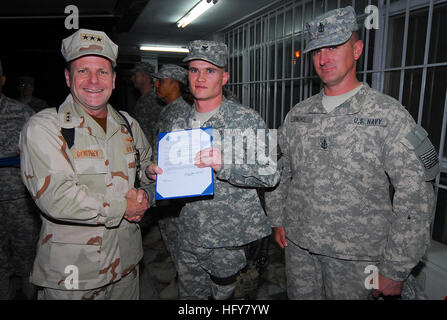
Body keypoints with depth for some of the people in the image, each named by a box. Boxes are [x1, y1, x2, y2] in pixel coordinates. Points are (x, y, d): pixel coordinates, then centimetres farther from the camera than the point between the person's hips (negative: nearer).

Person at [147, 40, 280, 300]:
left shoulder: (248, 120, -9)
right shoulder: (179, 125, 7)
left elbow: (271, 175, -15)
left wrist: (224, 164, -29)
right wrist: (157, 174, -4)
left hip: (232, 242, -4)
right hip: (189, 240, 5)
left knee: (224, 294, 13)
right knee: (189, 295, 20)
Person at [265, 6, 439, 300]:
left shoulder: (388, 114, -9)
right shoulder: (297, 114, 4)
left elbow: (415, 197, -11)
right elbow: (279, 172, 13)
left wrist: (395, 270, -11)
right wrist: (278, 220, 10)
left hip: (357, 257, -3)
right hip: (298, 246, 4)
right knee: (300, 296, 18)